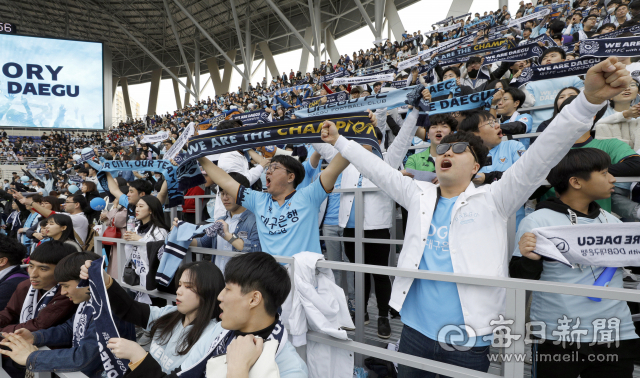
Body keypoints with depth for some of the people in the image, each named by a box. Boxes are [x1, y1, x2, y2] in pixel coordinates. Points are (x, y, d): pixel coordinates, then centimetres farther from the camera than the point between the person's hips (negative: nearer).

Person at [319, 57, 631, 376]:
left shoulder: (492, 200, -3)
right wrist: (339, 141, 11)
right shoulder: (418, 196, 9)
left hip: (468, 338, -3)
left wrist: (589, 100, -24)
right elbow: (377, 170, 13)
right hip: (415, 329, 4)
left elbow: (539, 158, -13)